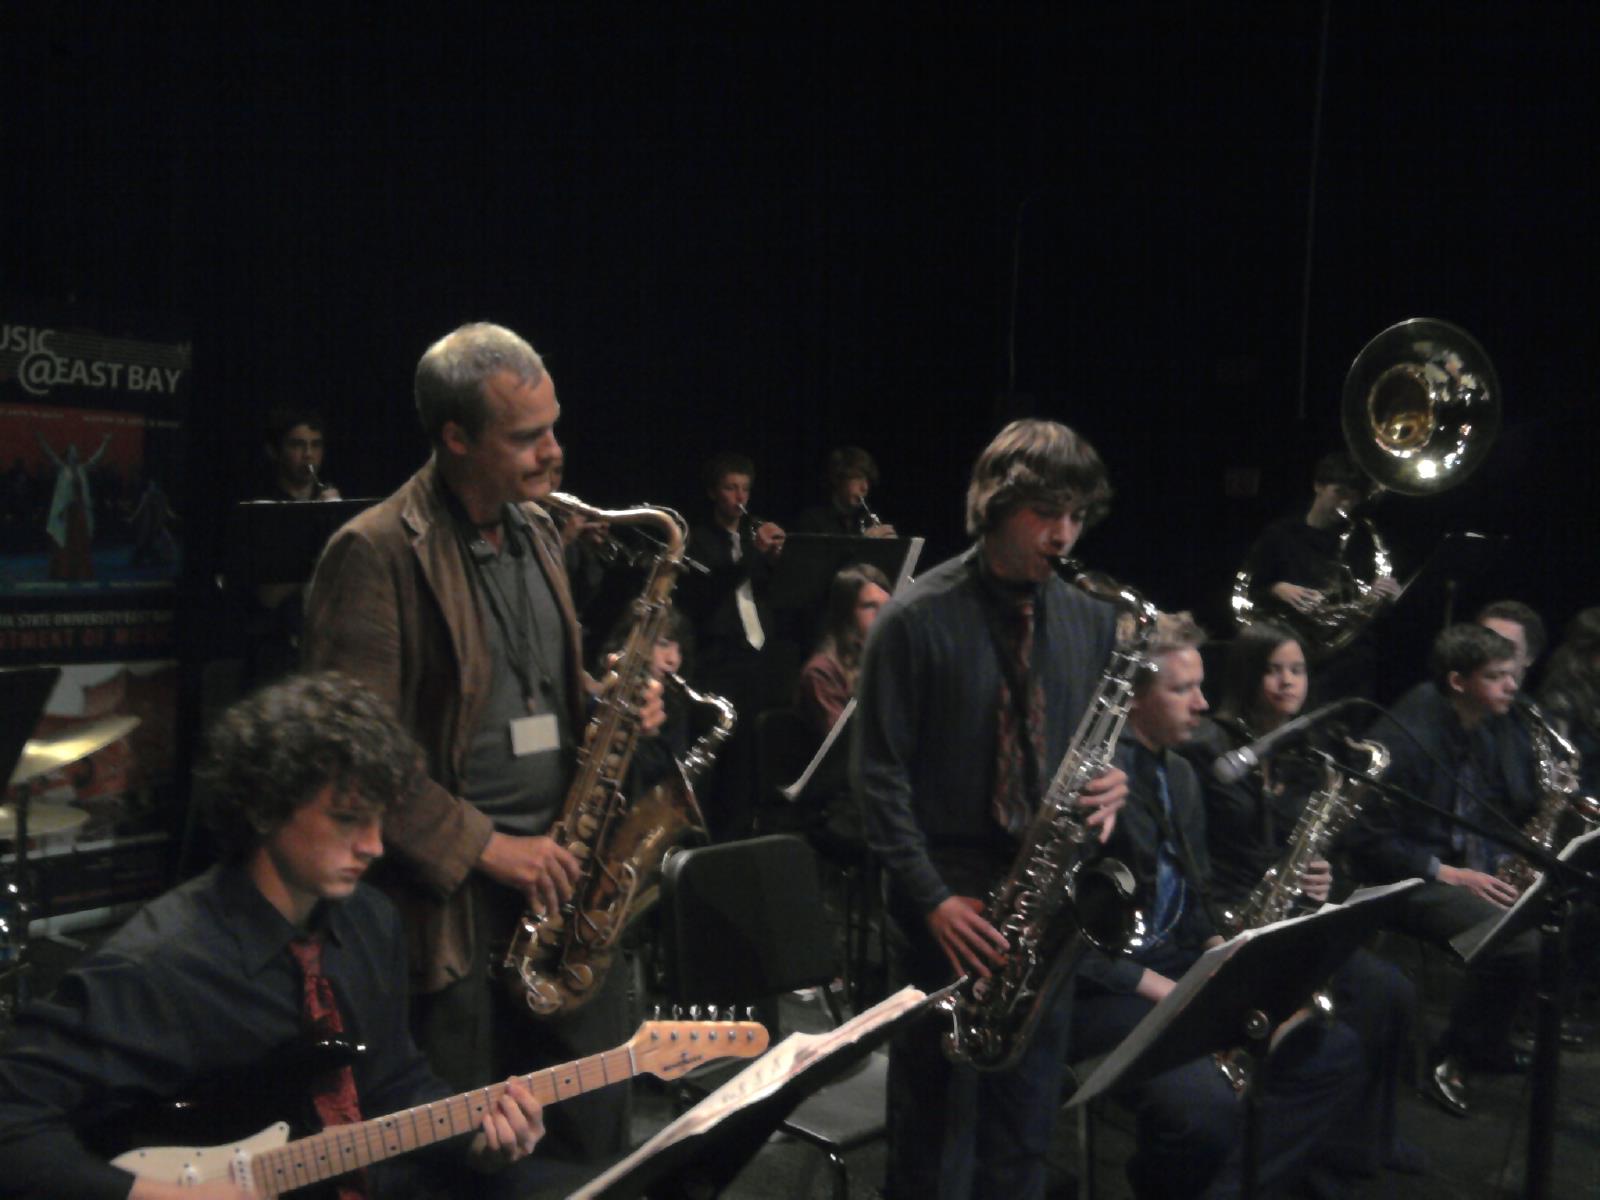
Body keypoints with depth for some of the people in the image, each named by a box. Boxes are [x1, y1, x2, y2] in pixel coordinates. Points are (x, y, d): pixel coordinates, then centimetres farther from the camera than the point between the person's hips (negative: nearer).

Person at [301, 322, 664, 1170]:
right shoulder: (375, 554, -14)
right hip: (450, 900, -6)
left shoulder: (538, 532, 10)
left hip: (562, 875, 7)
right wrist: (483, 847, -18)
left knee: (594, 1141, 14)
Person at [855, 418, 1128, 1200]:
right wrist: (932, 898, -16)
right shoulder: (916, 620, -9)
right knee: (934, 1133, 5)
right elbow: (878, 776, -9)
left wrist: (1108, 786, -8)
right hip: (947, 901, -4)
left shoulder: (1090, 622, 6)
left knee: (1023, 1133, 13)